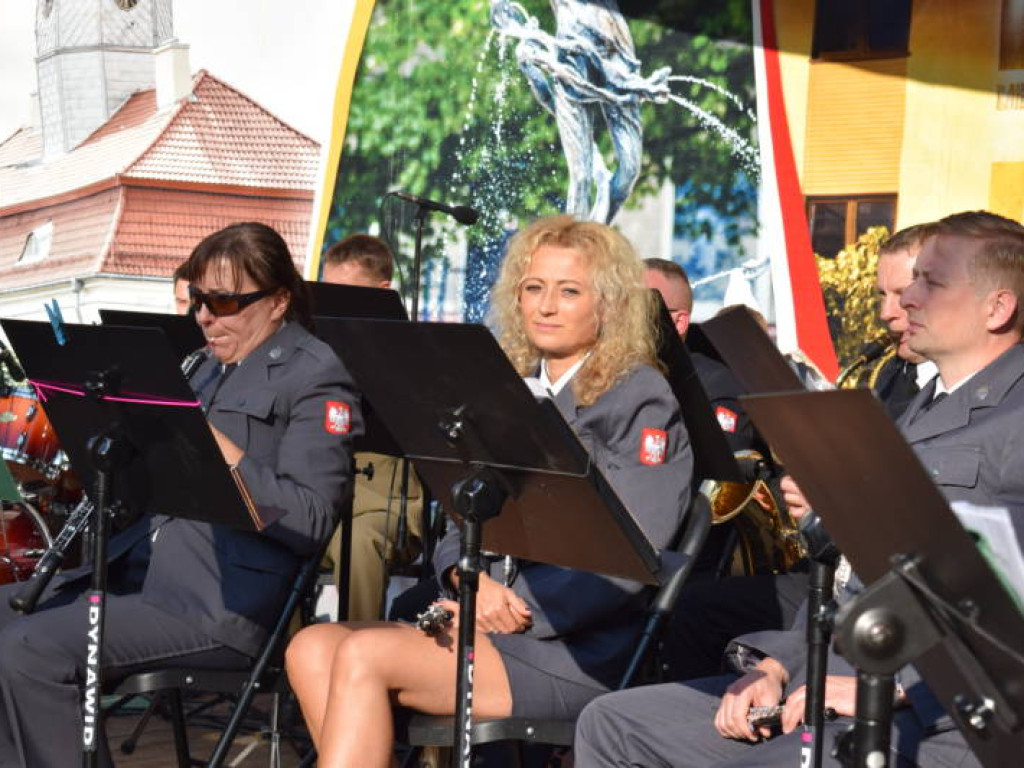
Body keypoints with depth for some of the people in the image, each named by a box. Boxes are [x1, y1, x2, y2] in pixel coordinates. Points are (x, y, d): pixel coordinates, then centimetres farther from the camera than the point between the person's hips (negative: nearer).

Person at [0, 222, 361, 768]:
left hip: (221, 600, -9)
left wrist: (208, 438, -20)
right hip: (140, 565, 9)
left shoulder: (315, 375, -6)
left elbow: (309, 523, -16)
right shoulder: (212, 369, 20)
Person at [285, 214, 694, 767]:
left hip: (575, 645, -7)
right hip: (489, 617, 7)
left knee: (363, 654, -24)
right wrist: (470, 578, -8)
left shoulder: (641, 399, -2)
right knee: (312, 648, -15)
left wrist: (513, 605, -17)